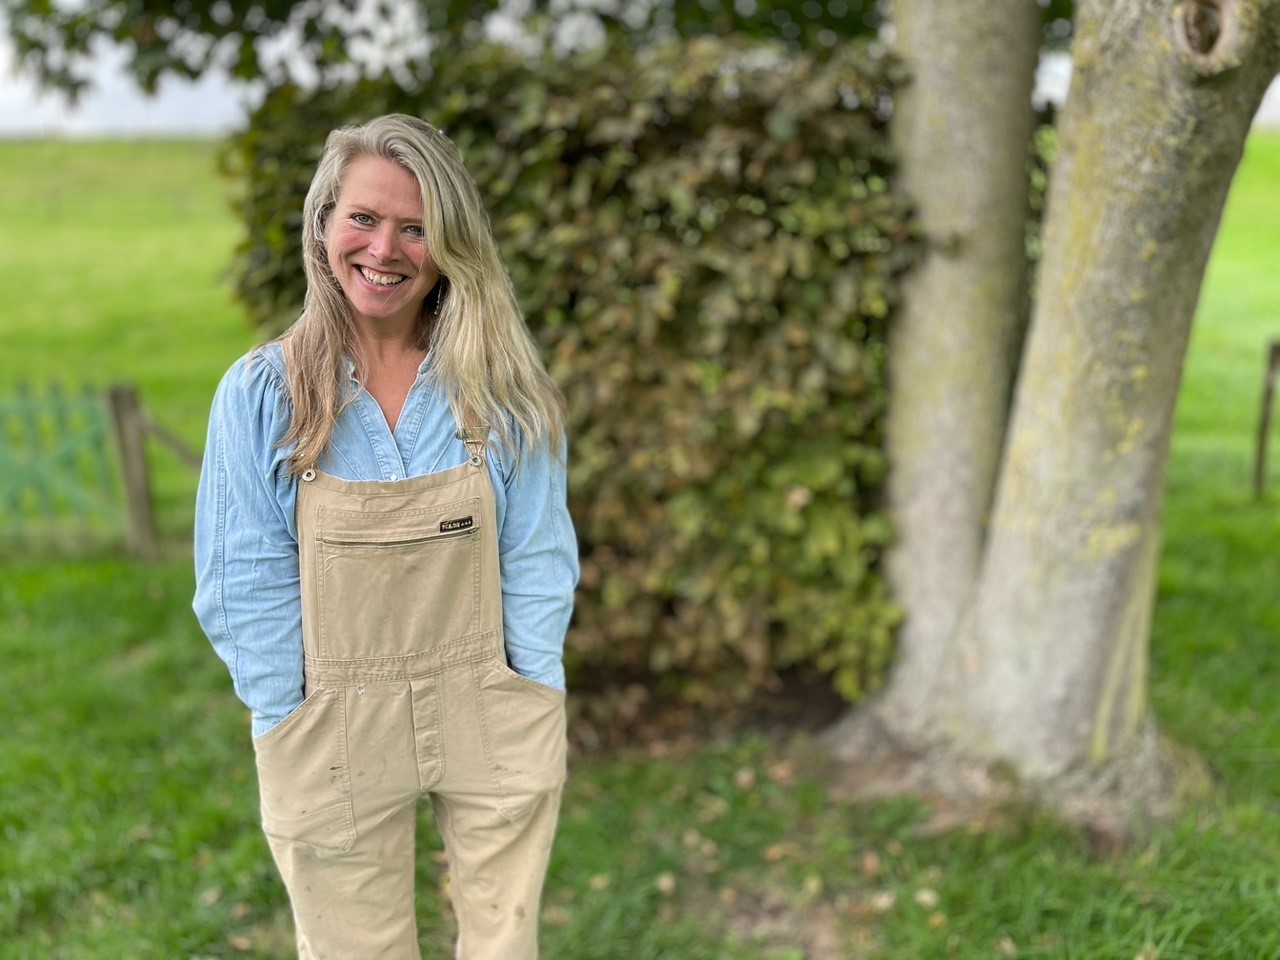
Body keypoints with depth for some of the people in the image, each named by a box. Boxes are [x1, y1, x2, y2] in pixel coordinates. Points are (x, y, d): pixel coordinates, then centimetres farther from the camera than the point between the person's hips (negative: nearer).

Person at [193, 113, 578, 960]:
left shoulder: (500, 384, -6)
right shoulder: (262, 391, -7)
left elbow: (536, 561, -4)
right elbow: (249, 584, -5)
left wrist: (530, 712, -7)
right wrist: (293, 730, -7)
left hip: (492, 721, 1)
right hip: (334, 732, 0)